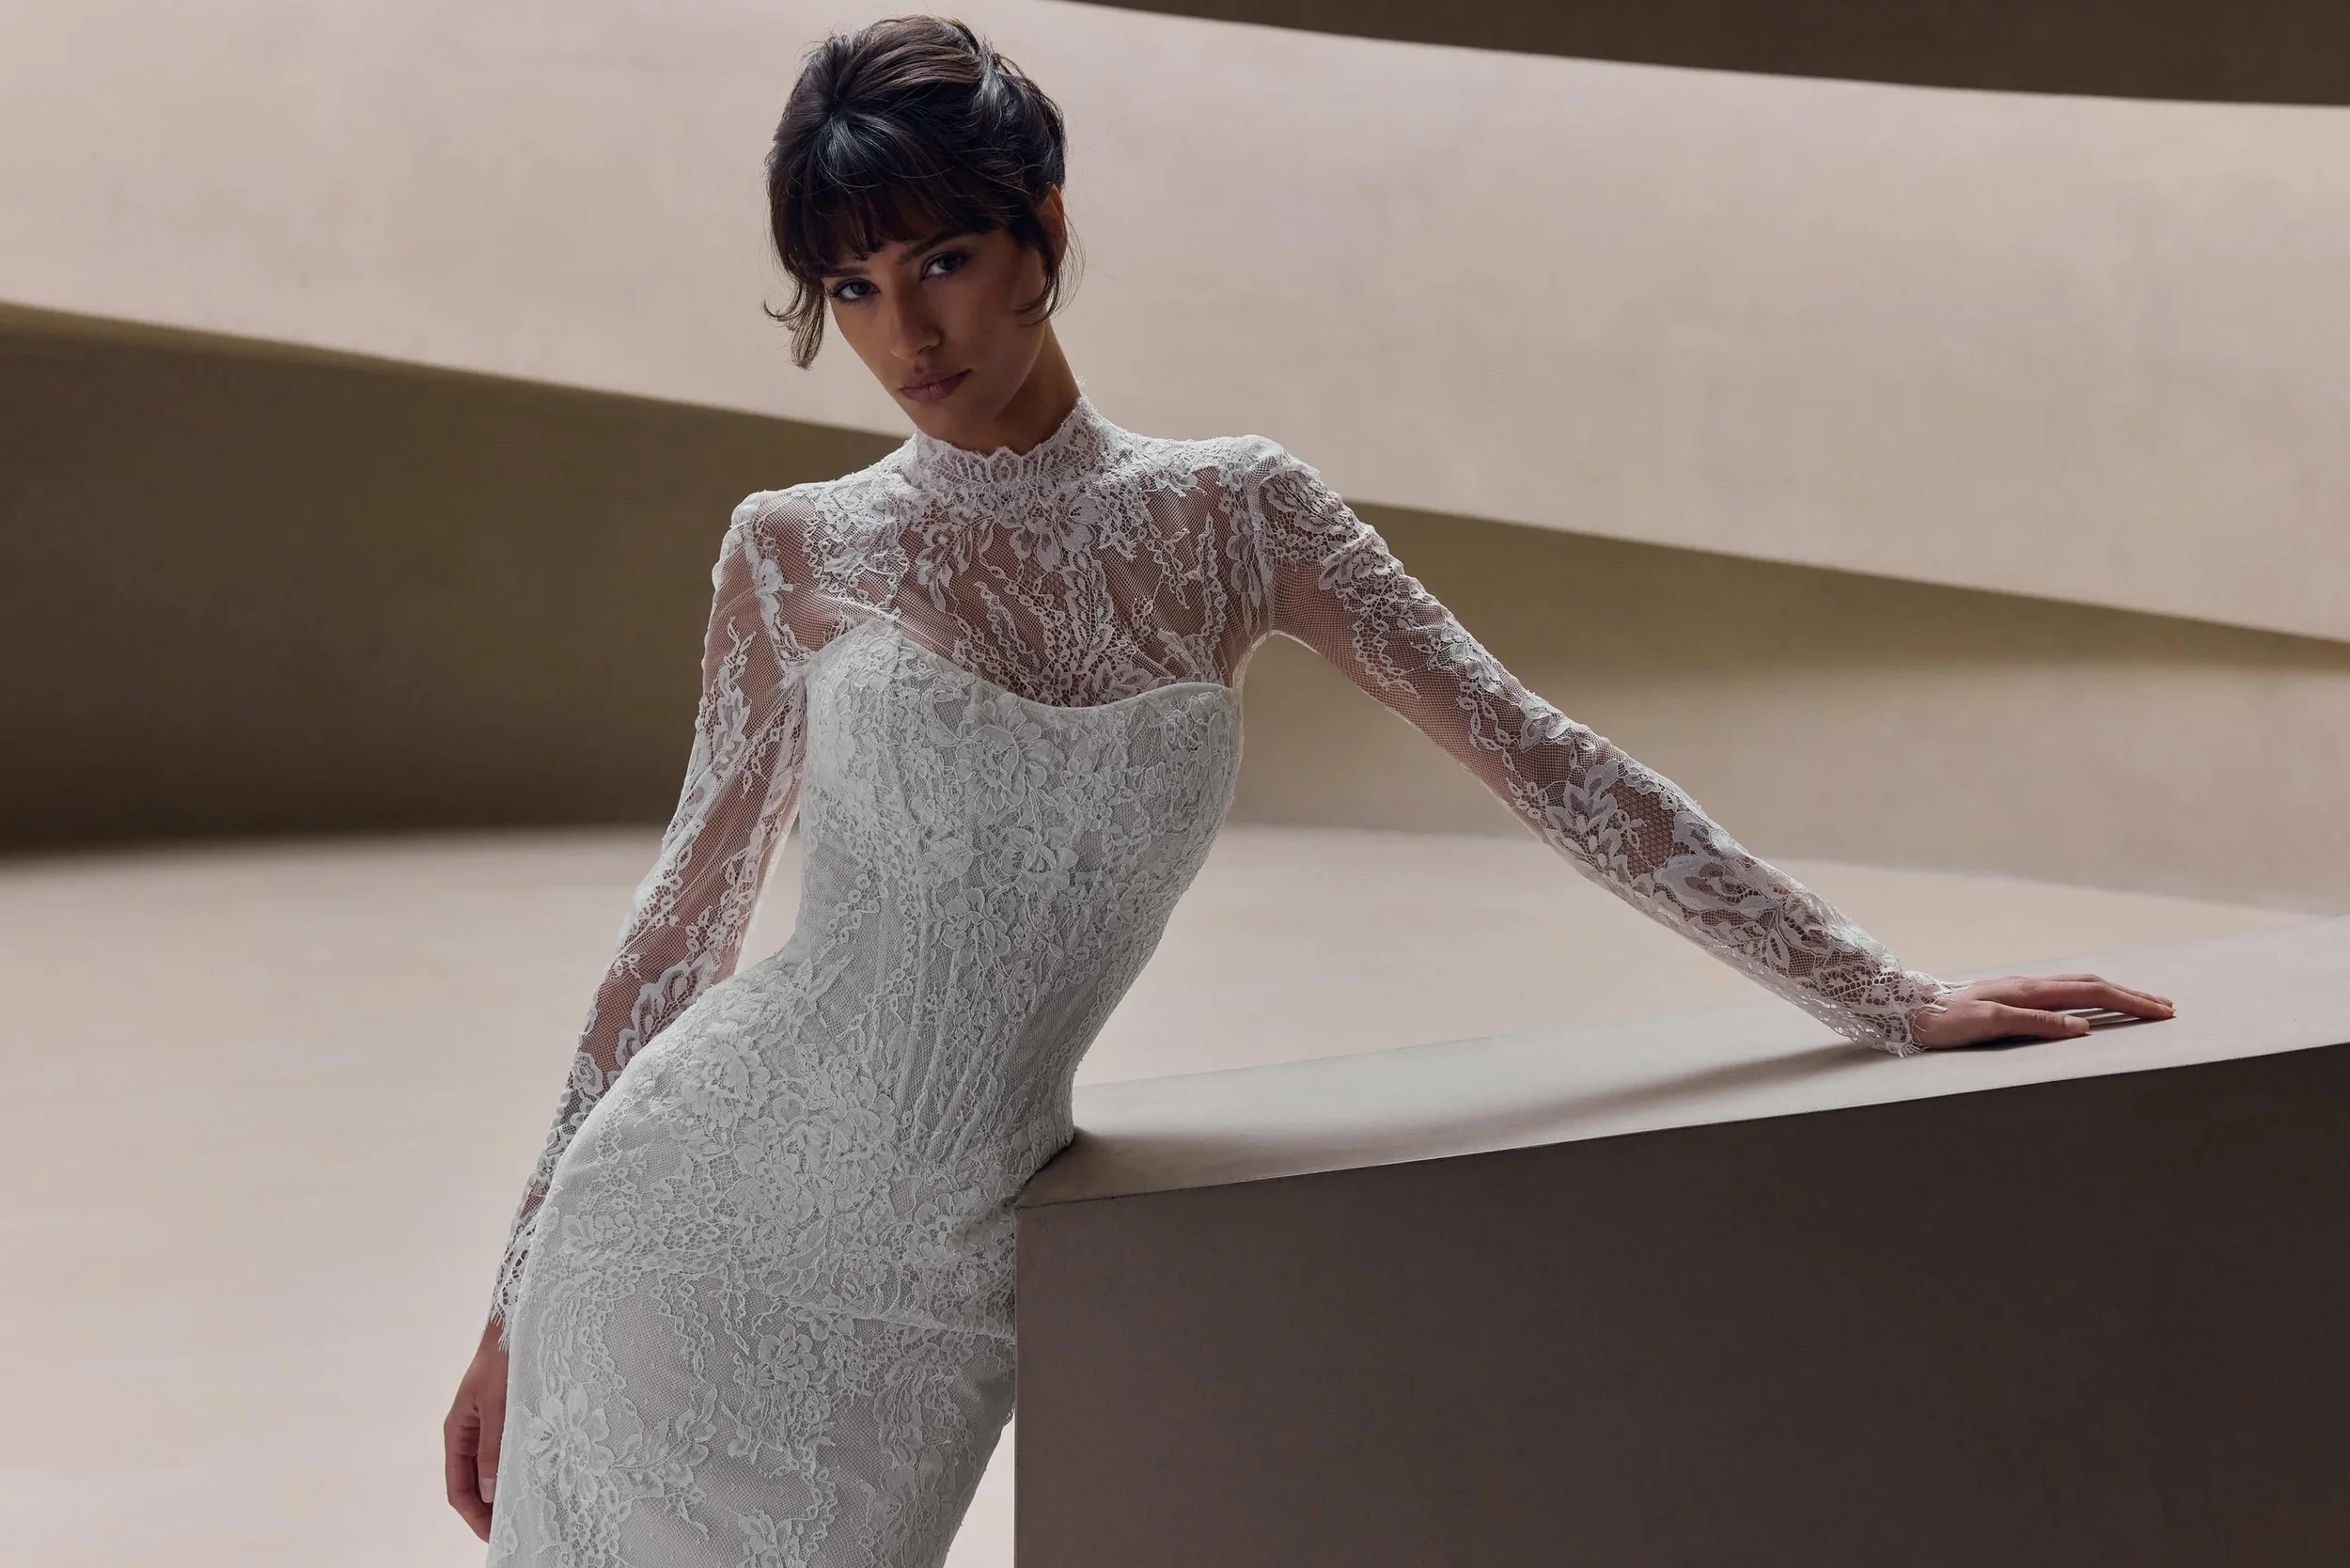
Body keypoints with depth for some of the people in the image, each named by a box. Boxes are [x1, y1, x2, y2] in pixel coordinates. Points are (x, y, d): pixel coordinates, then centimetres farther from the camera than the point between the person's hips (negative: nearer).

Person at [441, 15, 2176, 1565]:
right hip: (702, 1215, 0)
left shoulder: (1232, 514, 1)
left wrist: (1890, 1000, 0)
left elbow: (1539, 757, 1)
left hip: (939, 1296, 0)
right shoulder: (797, 557, 0)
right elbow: (689, 913, 5)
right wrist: (513, 1308, 7)